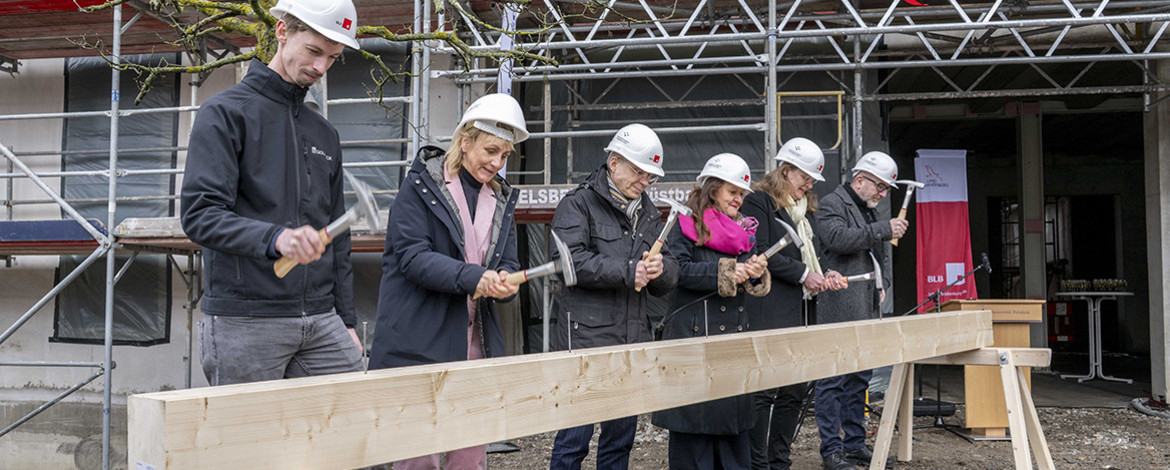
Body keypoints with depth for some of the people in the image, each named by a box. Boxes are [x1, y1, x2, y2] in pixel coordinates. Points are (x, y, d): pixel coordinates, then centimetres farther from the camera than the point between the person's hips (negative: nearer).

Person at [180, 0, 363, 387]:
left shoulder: (325, 133, 18)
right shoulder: (226, 113, -1)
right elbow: (199, 215, -12)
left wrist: (346, 322, 13)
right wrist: (275, 238, -29)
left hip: (322, 323, 6)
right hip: (244, 322, -5)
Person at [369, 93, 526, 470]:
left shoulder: (501, 199, 16)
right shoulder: (420, 186, -2)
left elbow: (508, 264, 13)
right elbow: (412, 255, -12)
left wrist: (504, 283, -12)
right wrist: (472, 277, -25)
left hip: (476, 347, 5)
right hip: (418, 345, -5)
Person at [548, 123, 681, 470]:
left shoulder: (650, 215, 18)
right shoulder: (578, 204, -2)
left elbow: (668, 281, 15)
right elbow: (570, 260, -18)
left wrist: (660, 269, -8)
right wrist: (628, 272, -17)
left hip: (634, 341, 7)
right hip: (586, 338, -6)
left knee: (621, 438, 14)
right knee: (575, 437, -4)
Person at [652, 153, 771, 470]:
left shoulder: (745, 230, 17)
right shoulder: (685, 226, -1)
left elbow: (756, 286, 13)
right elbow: (681, 271, -15)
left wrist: (756, 273, -10)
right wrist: (727, 272, -18)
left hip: (735, 334, 6)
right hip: (692, 335, -6)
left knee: (734, 412, 10)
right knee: (693, 417, -2)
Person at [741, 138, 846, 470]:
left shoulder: (807, 209, 22)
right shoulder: (759, 202, -5)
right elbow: (760, 253, -14)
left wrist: (824, 274, 8)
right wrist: (803, 274, -12)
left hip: (802, 311, 9)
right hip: (769, 314, -8)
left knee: (795, 392, 10)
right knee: (764, 391, -7)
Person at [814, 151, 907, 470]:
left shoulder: (870, 211, 23)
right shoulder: (833, 203, -5)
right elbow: (836, 238, -24)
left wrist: (882, 284, 16)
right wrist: (883, 230, -21)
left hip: (865, 311, 10)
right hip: (838, 310, -9)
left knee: (859, 379, 14)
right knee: (833, 380, -5)